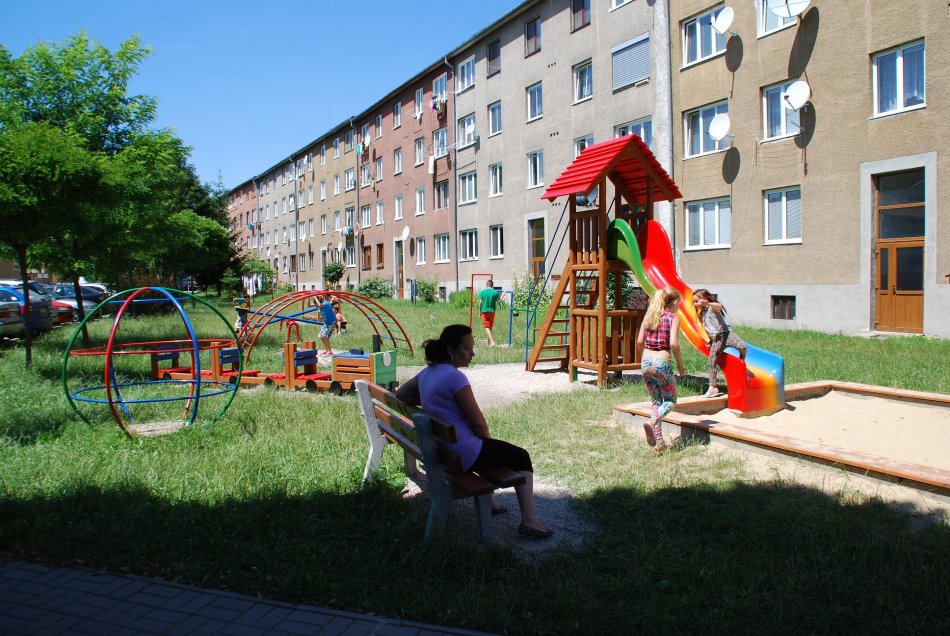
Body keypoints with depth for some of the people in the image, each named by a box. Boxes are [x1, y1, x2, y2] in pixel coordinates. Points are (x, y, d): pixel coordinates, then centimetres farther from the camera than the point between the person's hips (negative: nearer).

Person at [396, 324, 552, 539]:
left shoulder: (426, 372, 3)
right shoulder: (455, 377, -23)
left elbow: (400, 394, 19)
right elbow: (478, 422, -18)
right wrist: (488, 440, 3)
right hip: (461, 455, -9)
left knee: (487, 447, 34)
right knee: (521, 457, 9)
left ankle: (487, 503, 42)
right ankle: (529, 522, 7)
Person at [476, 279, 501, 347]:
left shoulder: (482, 292, -4)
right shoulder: (495, 292, -3)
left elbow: (480, 302, -6)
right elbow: (498, 302, -1)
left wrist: (479, 312, 2)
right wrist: (502, 296, 14)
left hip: (484, 311, -2)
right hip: (492, 311, 2)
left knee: (487, 327, -2)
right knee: (490, 327, 17)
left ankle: (492, 341, -18)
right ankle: (489, 342, 28)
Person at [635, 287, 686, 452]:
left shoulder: (649, 316, 10)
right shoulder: (673, 318, -5)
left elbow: (640, 342, 6)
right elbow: (673, 344, -16)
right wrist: (680, 365, -5)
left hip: (646, 363, 5)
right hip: (662, 363, -5)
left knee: (656, 401, 18)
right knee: (670, 400, 12)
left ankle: (659, 441, 15)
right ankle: (652, 423, -16)